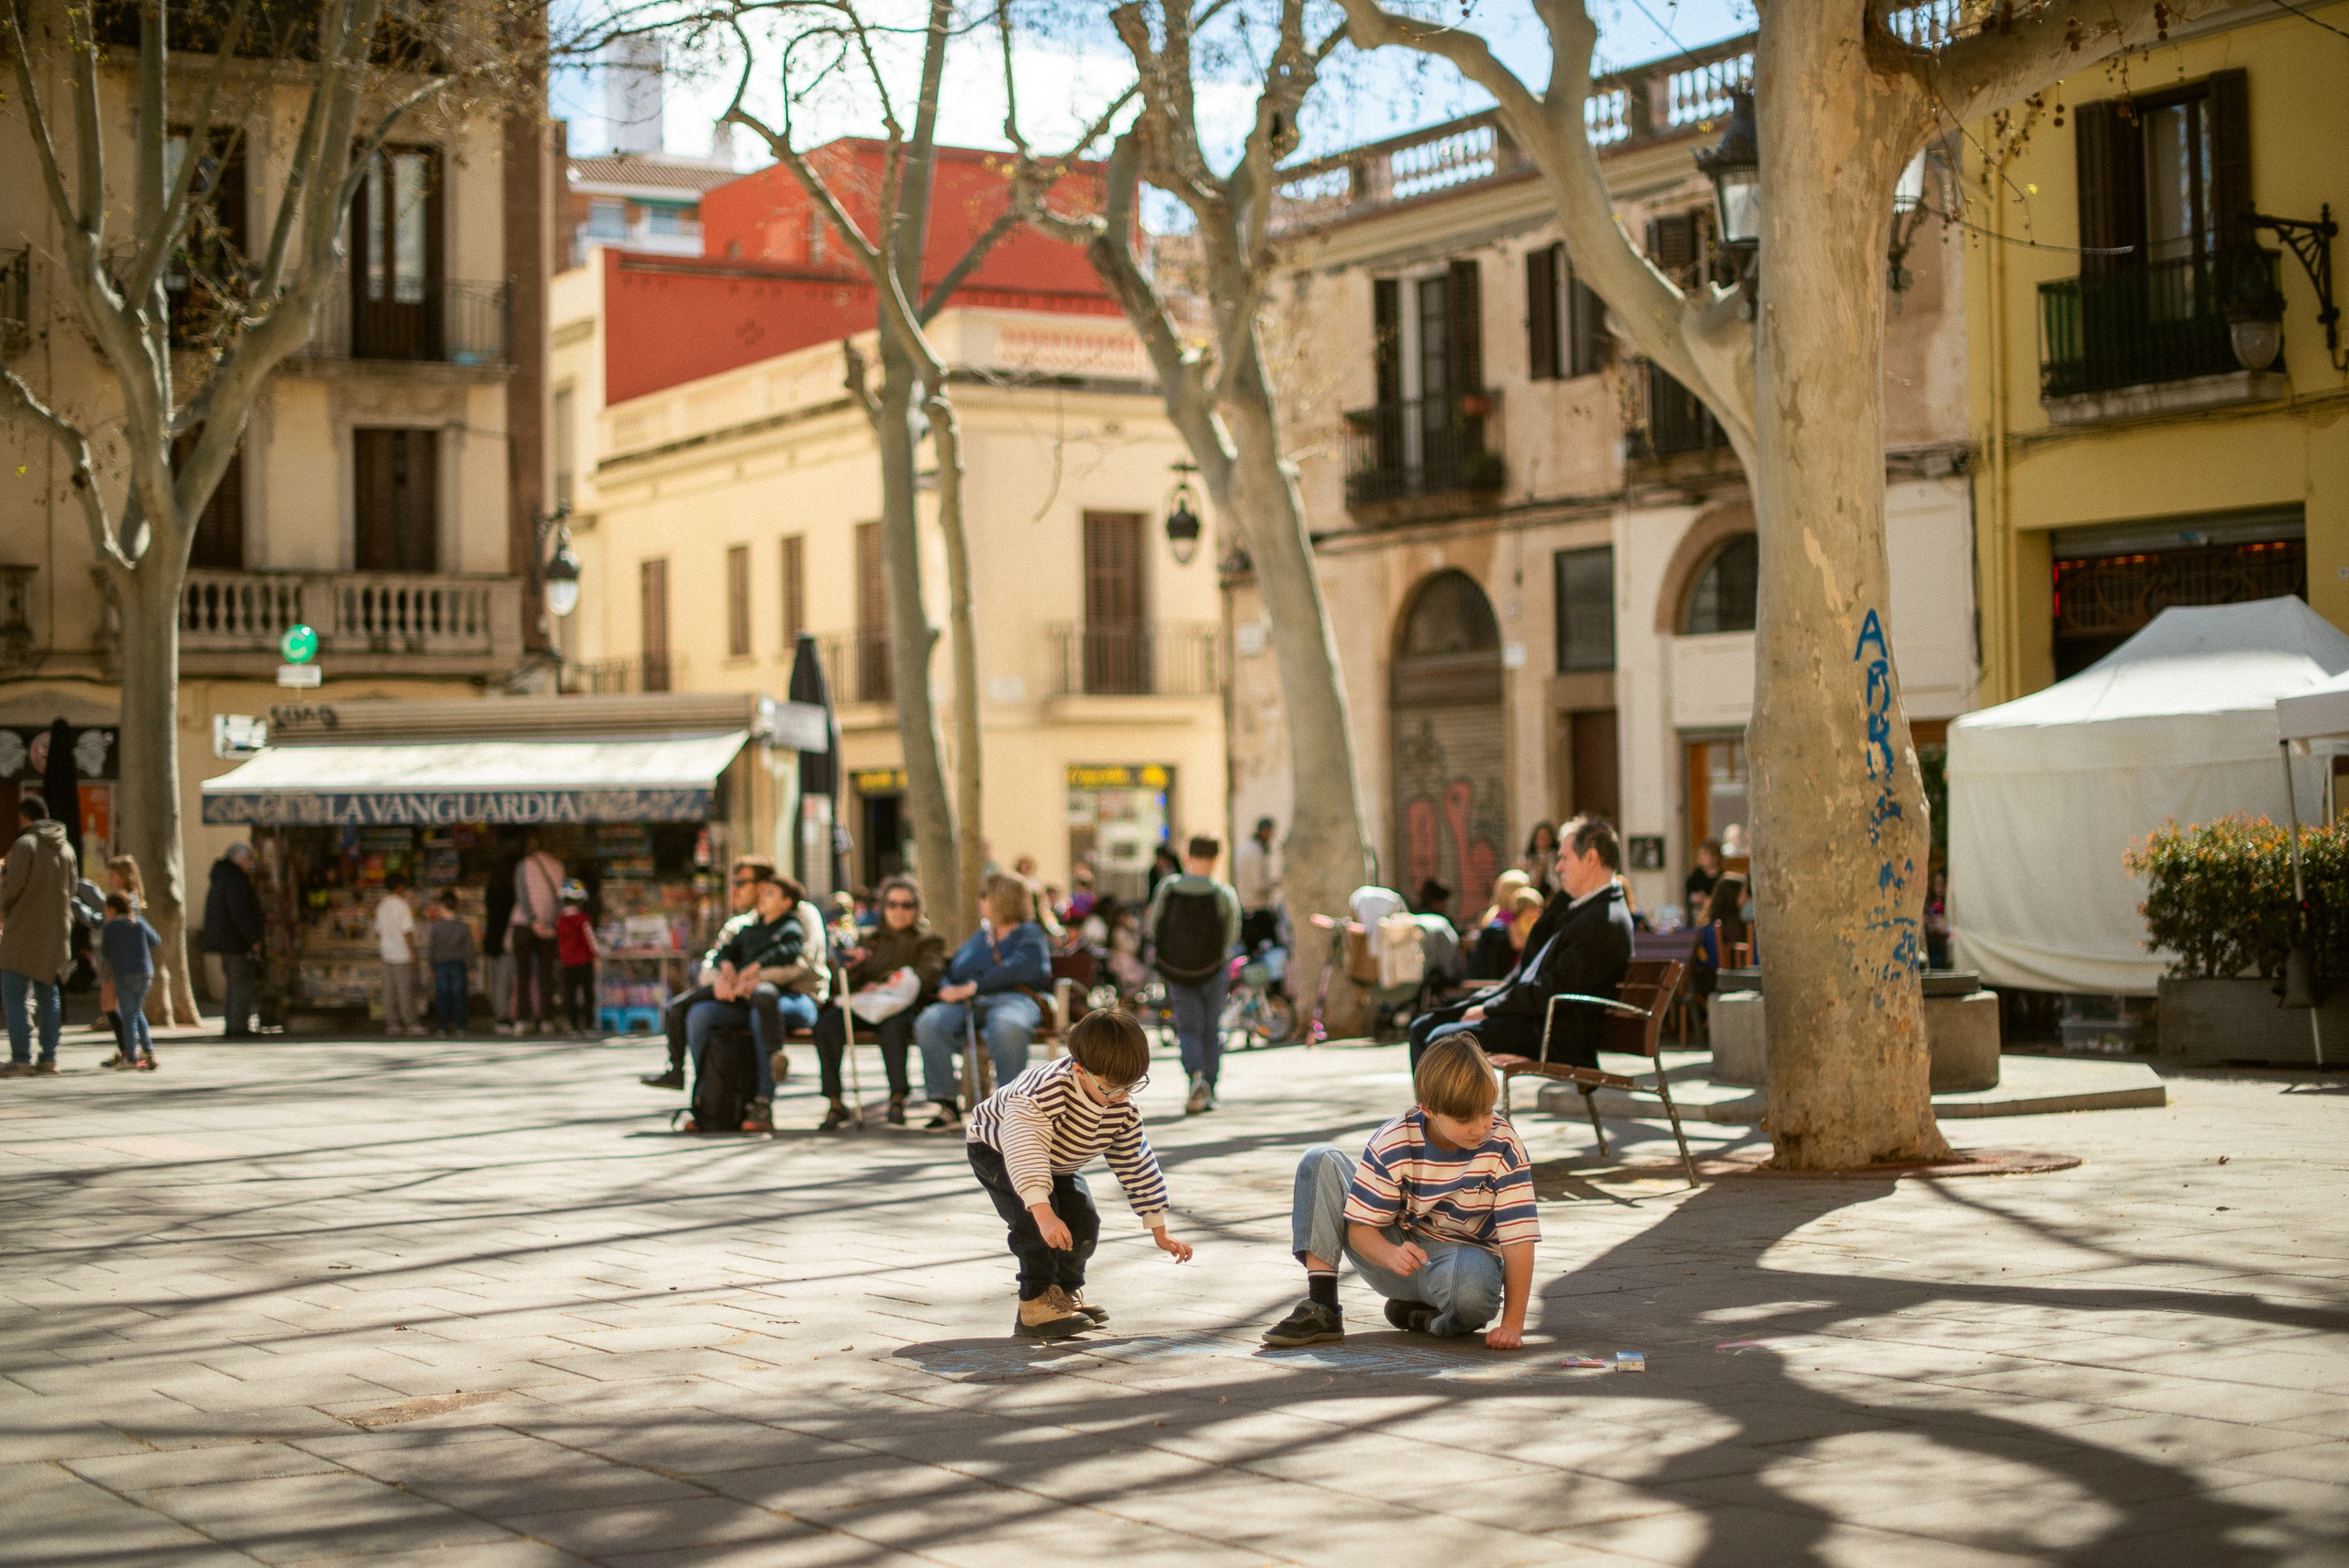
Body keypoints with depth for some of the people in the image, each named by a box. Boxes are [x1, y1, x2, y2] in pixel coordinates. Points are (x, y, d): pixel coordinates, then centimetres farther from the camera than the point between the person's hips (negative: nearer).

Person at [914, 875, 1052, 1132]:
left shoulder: (1029, 934, 10)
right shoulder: (980, 936, 31)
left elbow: (1019, 969, -9)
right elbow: (954, 972, 22)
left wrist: (972, 987, -16)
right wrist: (947, 989, -3)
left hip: (1011, 998, -5)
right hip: (967, 1003, 5)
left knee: (1007, 1026, -42)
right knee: (929, 1023, -26)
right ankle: (947, 1107, -27)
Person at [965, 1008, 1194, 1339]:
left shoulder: (1124, 1109, -20)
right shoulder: (1046, 1091, -44)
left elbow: (1137, 1164, -7)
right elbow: (1025, 1150, -53)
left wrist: (1159, 1231, -3)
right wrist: (1043, 1213, -63)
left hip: (1057, 1164, 7)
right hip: (996, 1148, -7)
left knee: (1084, 1224, -6)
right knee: (1034, 1220, -29)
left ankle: (1066, 1294, 20)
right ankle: (1036, 1304, -18)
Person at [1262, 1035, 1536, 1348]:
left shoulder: (1503, 1145, -20)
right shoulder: (1392, 1143, -16)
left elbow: (1519, 1238, -22)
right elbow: (1360, 1228, -13)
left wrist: (1512, 1324, -29)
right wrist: (1392, 1255, -36)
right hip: (1397, 1252, 3)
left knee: (1473, 1290, -43)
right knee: (1320, 1160, -14)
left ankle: (1421, 1315, -4)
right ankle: (1321, 1307, -17)